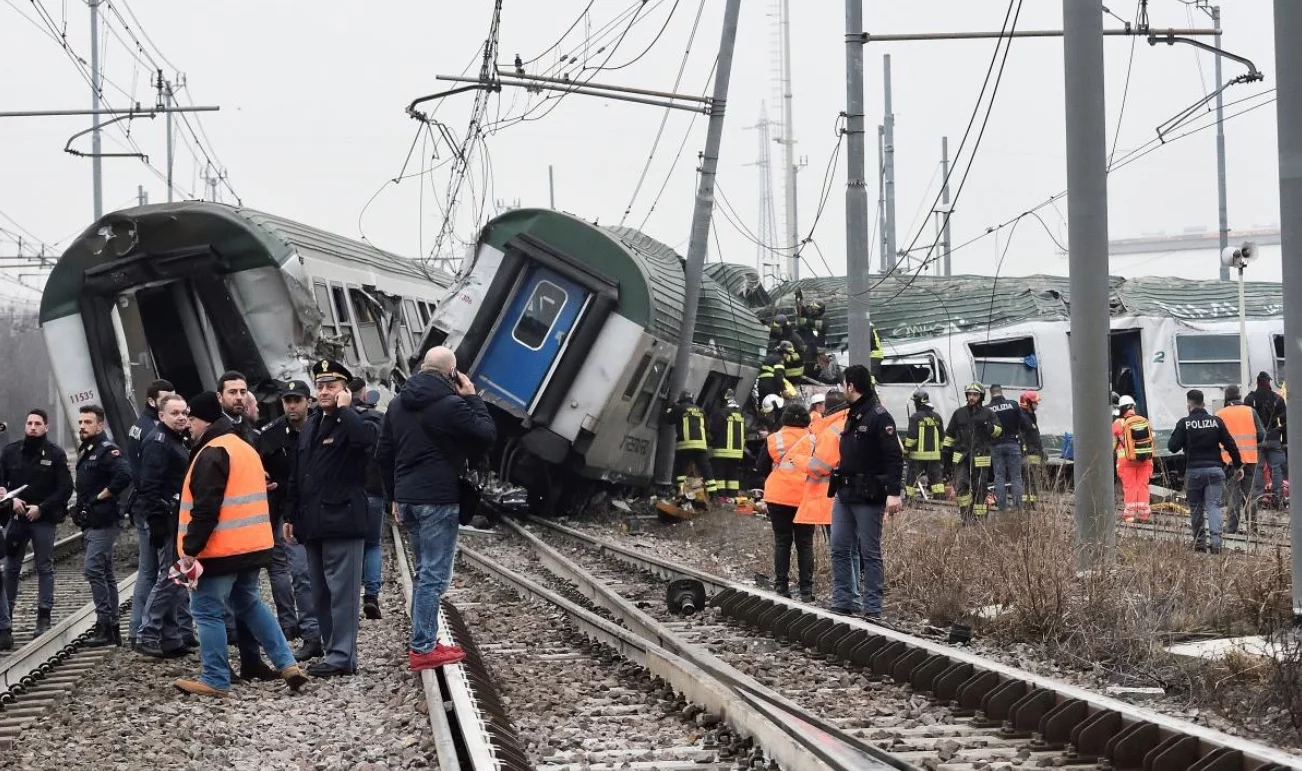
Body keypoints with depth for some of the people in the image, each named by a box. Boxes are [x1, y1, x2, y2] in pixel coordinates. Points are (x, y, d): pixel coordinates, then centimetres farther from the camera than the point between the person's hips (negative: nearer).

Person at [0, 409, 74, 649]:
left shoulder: (55, 454, -2)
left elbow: (65, 488, -5)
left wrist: (41, 508, -12)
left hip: (43, 519, -2)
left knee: (45, 568, 3)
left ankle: (44, 617, 9)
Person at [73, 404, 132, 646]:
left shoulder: (107, 450, -13)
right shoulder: (85, 452, 17)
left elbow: (124, 476, -29)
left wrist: (102, 496, -20)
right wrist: (80, 512, 15)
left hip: (103, 523, -10)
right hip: (90, 524, 10)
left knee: (93, 569, -14)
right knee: (105, 573, 11)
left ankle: (104, 624, -12)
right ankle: (112, 628, 15)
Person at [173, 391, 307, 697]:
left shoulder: (212, 454, -15)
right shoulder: (246, 448, 16)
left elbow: (205, 508, -22)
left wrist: (190, 548, -19)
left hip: (220, 549, -9)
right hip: (253, 545, 9)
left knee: (207, 610, 0)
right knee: (249, 603, 20)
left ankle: (215, 679, 3)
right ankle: (287, 664, 13)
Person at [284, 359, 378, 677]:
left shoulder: (352, 423, -5)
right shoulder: (309, 429, 20)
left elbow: (366, 439, -31)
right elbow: (297, 477, 23)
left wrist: (344, 410, -18)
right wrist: (291, 516, 19)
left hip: (342, 520, -9)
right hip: (313, 525, 9)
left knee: (341, 591, -8)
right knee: (321, 594, 11)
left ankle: (341, 656, -7)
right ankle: (334, 652, 16)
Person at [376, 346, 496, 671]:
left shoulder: (398, 404, 11)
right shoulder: (450, 405, -14)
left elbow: (383, 455, 15)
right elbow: (487, 435, -8)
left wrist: (395, 496, 21)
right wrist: (472, 398, 0)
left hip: (407, 497, 8)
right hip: (438, 498, -8)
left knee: (426, 571, 18)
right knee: (434, 574, -5)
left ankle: (424, 641, 18)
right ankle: (422, 649, -7)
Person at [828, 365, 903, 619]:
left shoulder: (879, 416, -12)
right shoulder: (852, 415, 16)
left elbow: (894, 457, -18)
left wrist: (893, 492, -25)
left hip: (868, 495, -9)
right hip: (844, 493, 9)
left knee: (870, 553, -2)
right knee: (839, 549, 7)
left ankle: (872, 609, 2)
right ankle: (842, 604, 11)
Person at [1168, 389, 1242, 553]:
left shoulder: (1184, 423, -5)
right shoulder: (1216, 421, 3)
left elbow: (1173, 447, -7)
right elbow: (1231, 445, 3)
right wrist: (1238, 466, 14)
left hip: (1193, 471, -1)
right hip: (1214, 470, 1)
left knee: (1196, 508, 10)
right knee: (1214, 506, -1)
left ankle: (1199, 542, 11)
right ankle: (1216, 540, -19)